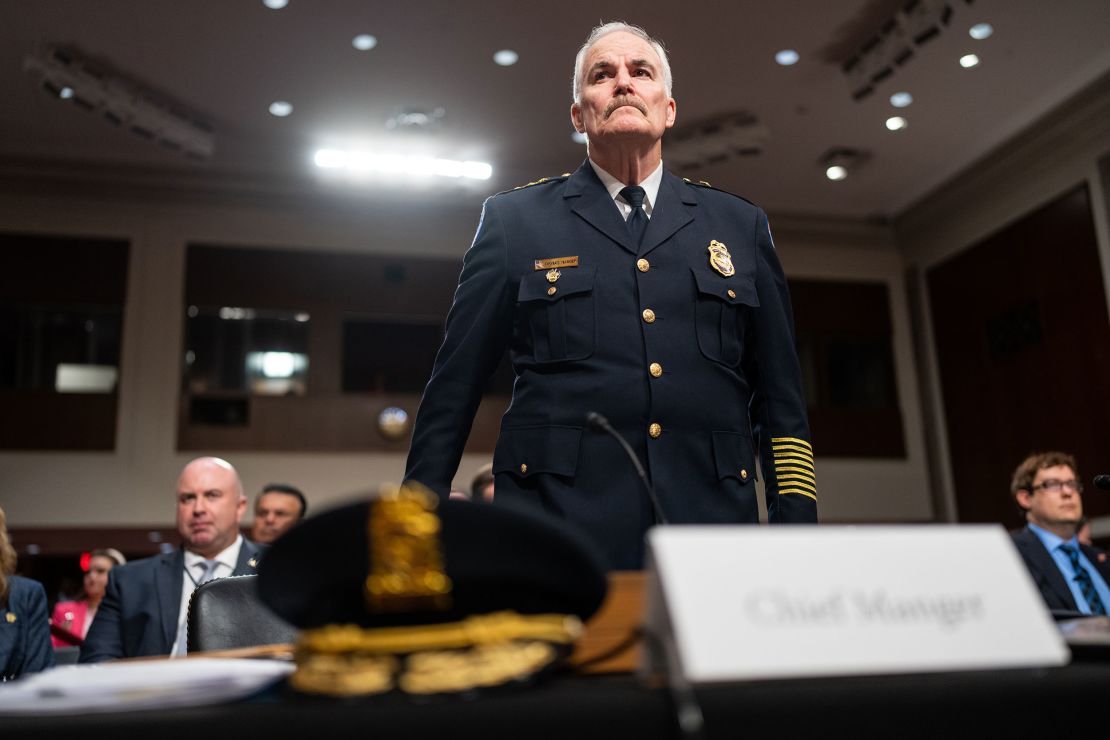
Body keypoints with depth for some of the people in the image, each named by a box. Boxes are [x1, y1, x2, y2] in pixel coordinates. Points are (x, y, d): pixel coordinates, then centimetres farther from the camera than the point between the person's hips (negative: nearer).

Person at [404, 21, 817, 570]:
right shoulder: (513, 219, 8)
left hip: (712, 524, 2)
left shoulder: (741, 226, 14)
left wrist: (796, 524, 4)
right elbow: (453, 390, 8)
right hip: (555, 534, -1)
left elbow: (780, 398, 13)